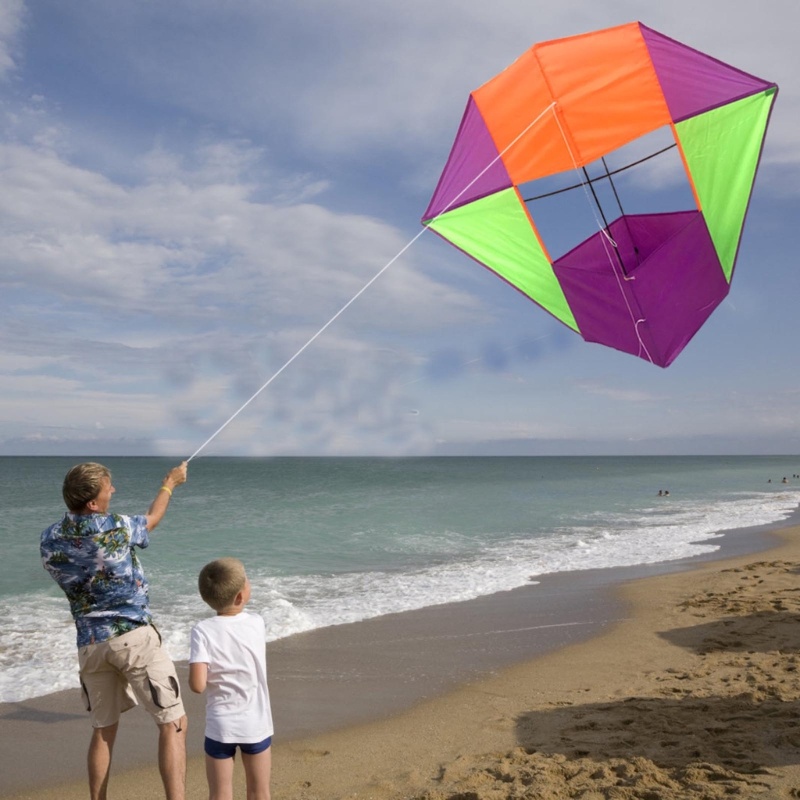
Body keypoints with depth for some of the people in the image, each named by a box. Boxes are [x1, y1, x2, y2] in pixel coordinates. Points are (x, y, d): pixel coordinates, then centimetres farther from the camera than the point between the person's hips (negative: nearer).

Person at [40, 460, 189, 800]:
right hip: (132, 635, -6)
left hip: (90, 643, 6)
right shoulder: (115, 527, -12)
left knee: (103, 729, 20)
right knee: (173, 723, -1)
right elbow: (151, 519, 10)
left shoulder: (49, 540, 1)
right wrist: (169, 484, 26)